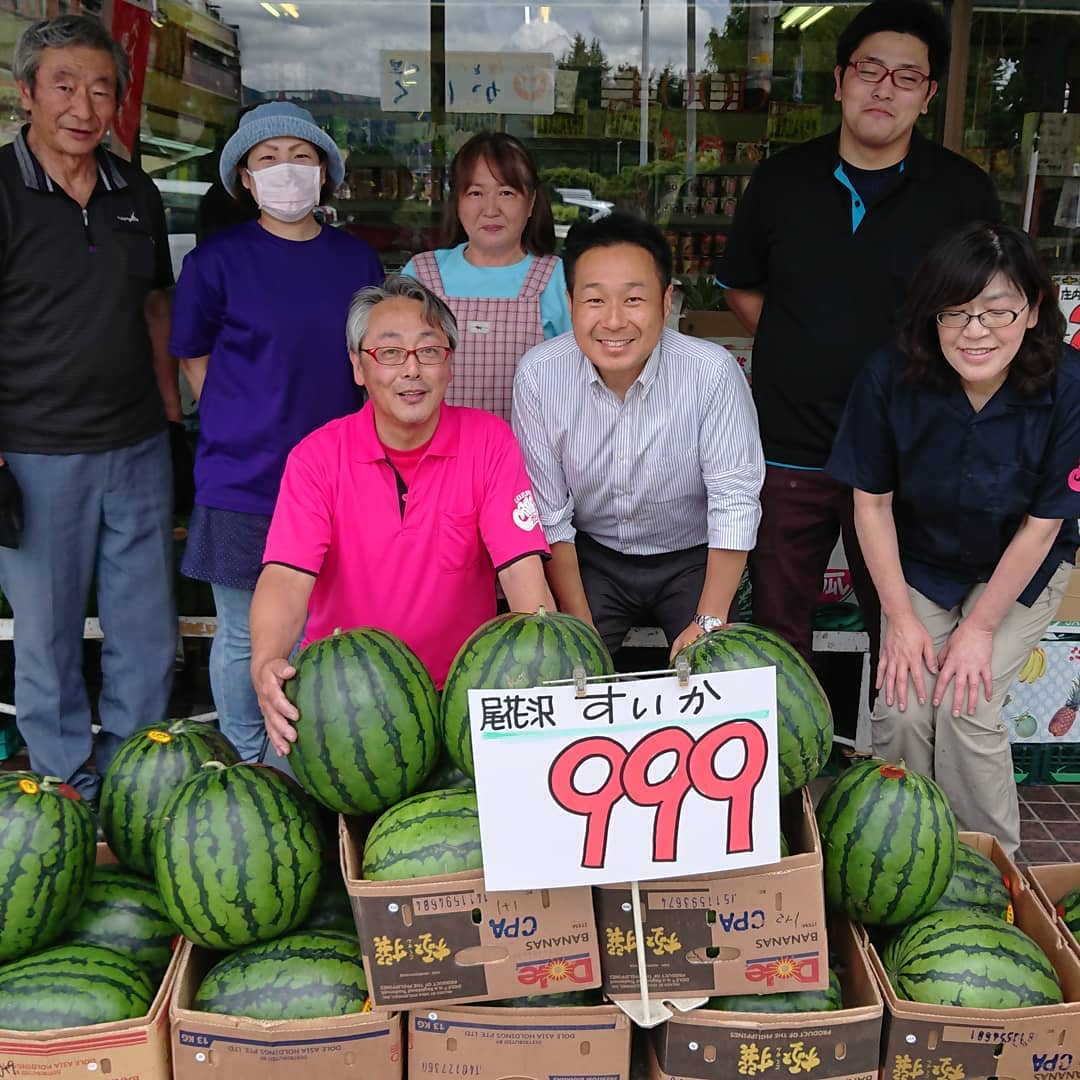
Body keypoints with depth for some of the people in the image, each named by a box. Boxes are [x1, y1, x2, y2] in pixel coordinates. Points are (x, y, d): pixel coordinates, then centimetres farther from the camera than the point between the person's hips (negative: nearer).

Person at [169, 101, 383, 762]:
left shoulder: (357, 259, 6)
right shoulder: (217, 260, -4)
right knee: (244, 639, 7)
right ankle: (248, 771, 27)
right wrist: (243, 433, 2)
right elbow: (193, 357, 7)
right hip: (242, 484, -3)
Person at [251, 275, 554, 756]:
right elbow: (287, 575, -17)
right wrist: (267, 662, -38)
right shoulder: (317, 457, -4)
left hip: (459, 687, 0)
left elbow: (522, 570, -12)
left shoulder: (489, 441, -4)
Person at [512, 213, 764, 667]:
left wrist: (709, 621, -20)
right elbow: (547, 513, -11)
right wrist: (580, 627, -13)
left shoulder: (713, 372, -23)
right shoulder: (537, 375, -18)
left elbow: (734, 501, -18)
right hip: (590, 556, 1)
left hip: (692, 559, -1)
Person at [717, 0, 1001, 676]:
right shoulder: (781, 181, 3)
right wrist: (797, 355, 4)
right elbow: (741, 287, 14)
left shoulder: (965, 193, -2)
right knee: (779, 624, 14)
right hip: (788, 449, 2)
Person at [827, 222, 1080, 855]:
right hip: (921, 561, 1)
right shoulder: (891, 380, -23)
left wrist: (981, 627, -13)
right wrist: (900, 616, -10)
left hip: (1021, 569, -1)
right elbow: (872, 502, -11)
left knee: (967, 707, -15)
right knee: (904, 706, -15)